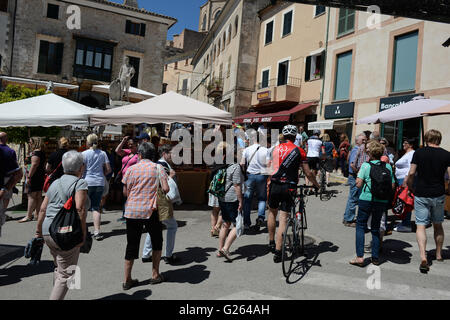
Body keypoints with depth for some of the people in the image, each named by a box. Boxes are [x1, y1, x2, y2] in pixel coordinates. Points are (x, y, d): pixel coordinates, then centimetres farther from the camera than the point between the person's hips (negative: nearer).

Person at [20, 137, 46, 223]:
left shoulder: (36, 152, -14)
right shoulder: (42, 152, 16)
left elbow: (34, 165, -22)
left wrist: (29, 176, -22)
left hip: (34, 176, -10)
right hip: (41, 176, 10)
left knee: (31, 196, -6)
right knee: (38, 196, 12)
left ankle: (29, 216, -3)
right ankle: (38, 214, 17)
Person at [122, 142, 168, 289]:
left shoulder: (131, 169, 3)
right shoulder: (158, 168, -1)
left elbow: (125, 192, 4)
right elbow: (166, 189, -9)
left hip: (132, 211, 2)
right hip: (150, 211, -2)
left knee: (132, 244, 10)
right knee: (157, 242, 18)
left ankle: (127, 279, 15)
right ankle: (155, 274, 22)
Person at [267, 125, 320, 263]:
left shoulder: (276, 149, 7)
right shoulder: (299, 151, -2)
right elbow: (308, 173, 0)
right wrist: (317, 185, 16)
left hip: (275, 186, 3)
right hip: (289, 187, -3)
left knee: (272, 213, 22)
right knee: (283, 219, 1)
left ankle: (271, 243, 33)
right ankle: (277, 252, 1)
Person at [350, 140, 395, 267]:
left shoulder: (366, 165, -9)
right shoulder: (388, 166, 2)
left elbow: (358, 184, -12)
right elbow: (392, 186, 4)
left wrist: (360, 171, 2)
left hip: (366, 200, -4)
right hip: (382, 201, 4)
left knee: (360, 226, 6)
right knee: (376, 228, 16)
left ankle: (360, 257, -3)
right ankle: (375, 257, 19)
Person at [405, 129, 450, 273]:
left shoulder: (419, 152, -5)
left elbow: (411, 173, -8)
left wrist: (411, 188, 8)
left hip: (421, 195, -2)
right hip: (438, 195, 2)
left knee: (421, 225, -2)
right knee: (438, 225, 19)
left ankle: (423, 257, -16)